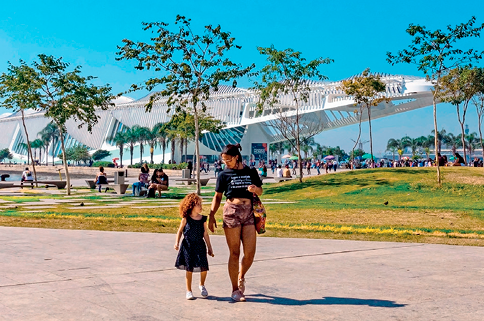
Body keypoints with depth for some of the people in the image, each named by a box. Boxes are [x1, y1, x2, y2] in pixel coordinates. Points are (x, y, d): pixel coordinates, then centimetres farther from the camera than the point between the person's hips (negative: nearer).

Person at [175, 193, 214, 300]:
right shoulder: (186, 219, -3)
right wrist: (177, 242, -7)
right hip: (188, 246, -2)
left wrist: (209, 248, 12)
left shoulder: (203, 219, 3)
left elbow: (205, 234, 10)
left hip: (200, 246, 2)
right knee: (189, 268, 1)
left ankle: (202, 285, 21)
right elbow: (180, 231, 5)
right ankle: (189, 290, 16)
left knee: (204, 267, -8)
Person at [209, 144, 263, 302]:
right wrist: (211, 215, 1)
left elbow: (260, 191, 18)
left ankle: (241, 276, 28)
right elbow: (217, 197, 9)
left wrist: (255, 189, -6)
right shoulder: (224, 174, 5)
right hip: (231, 212, -2)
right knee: (234, 253, 0)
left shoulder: (251, 172, 9)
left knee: (250, 253, -3)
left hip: (249, 213, 2)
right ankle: (235, 290, 12)